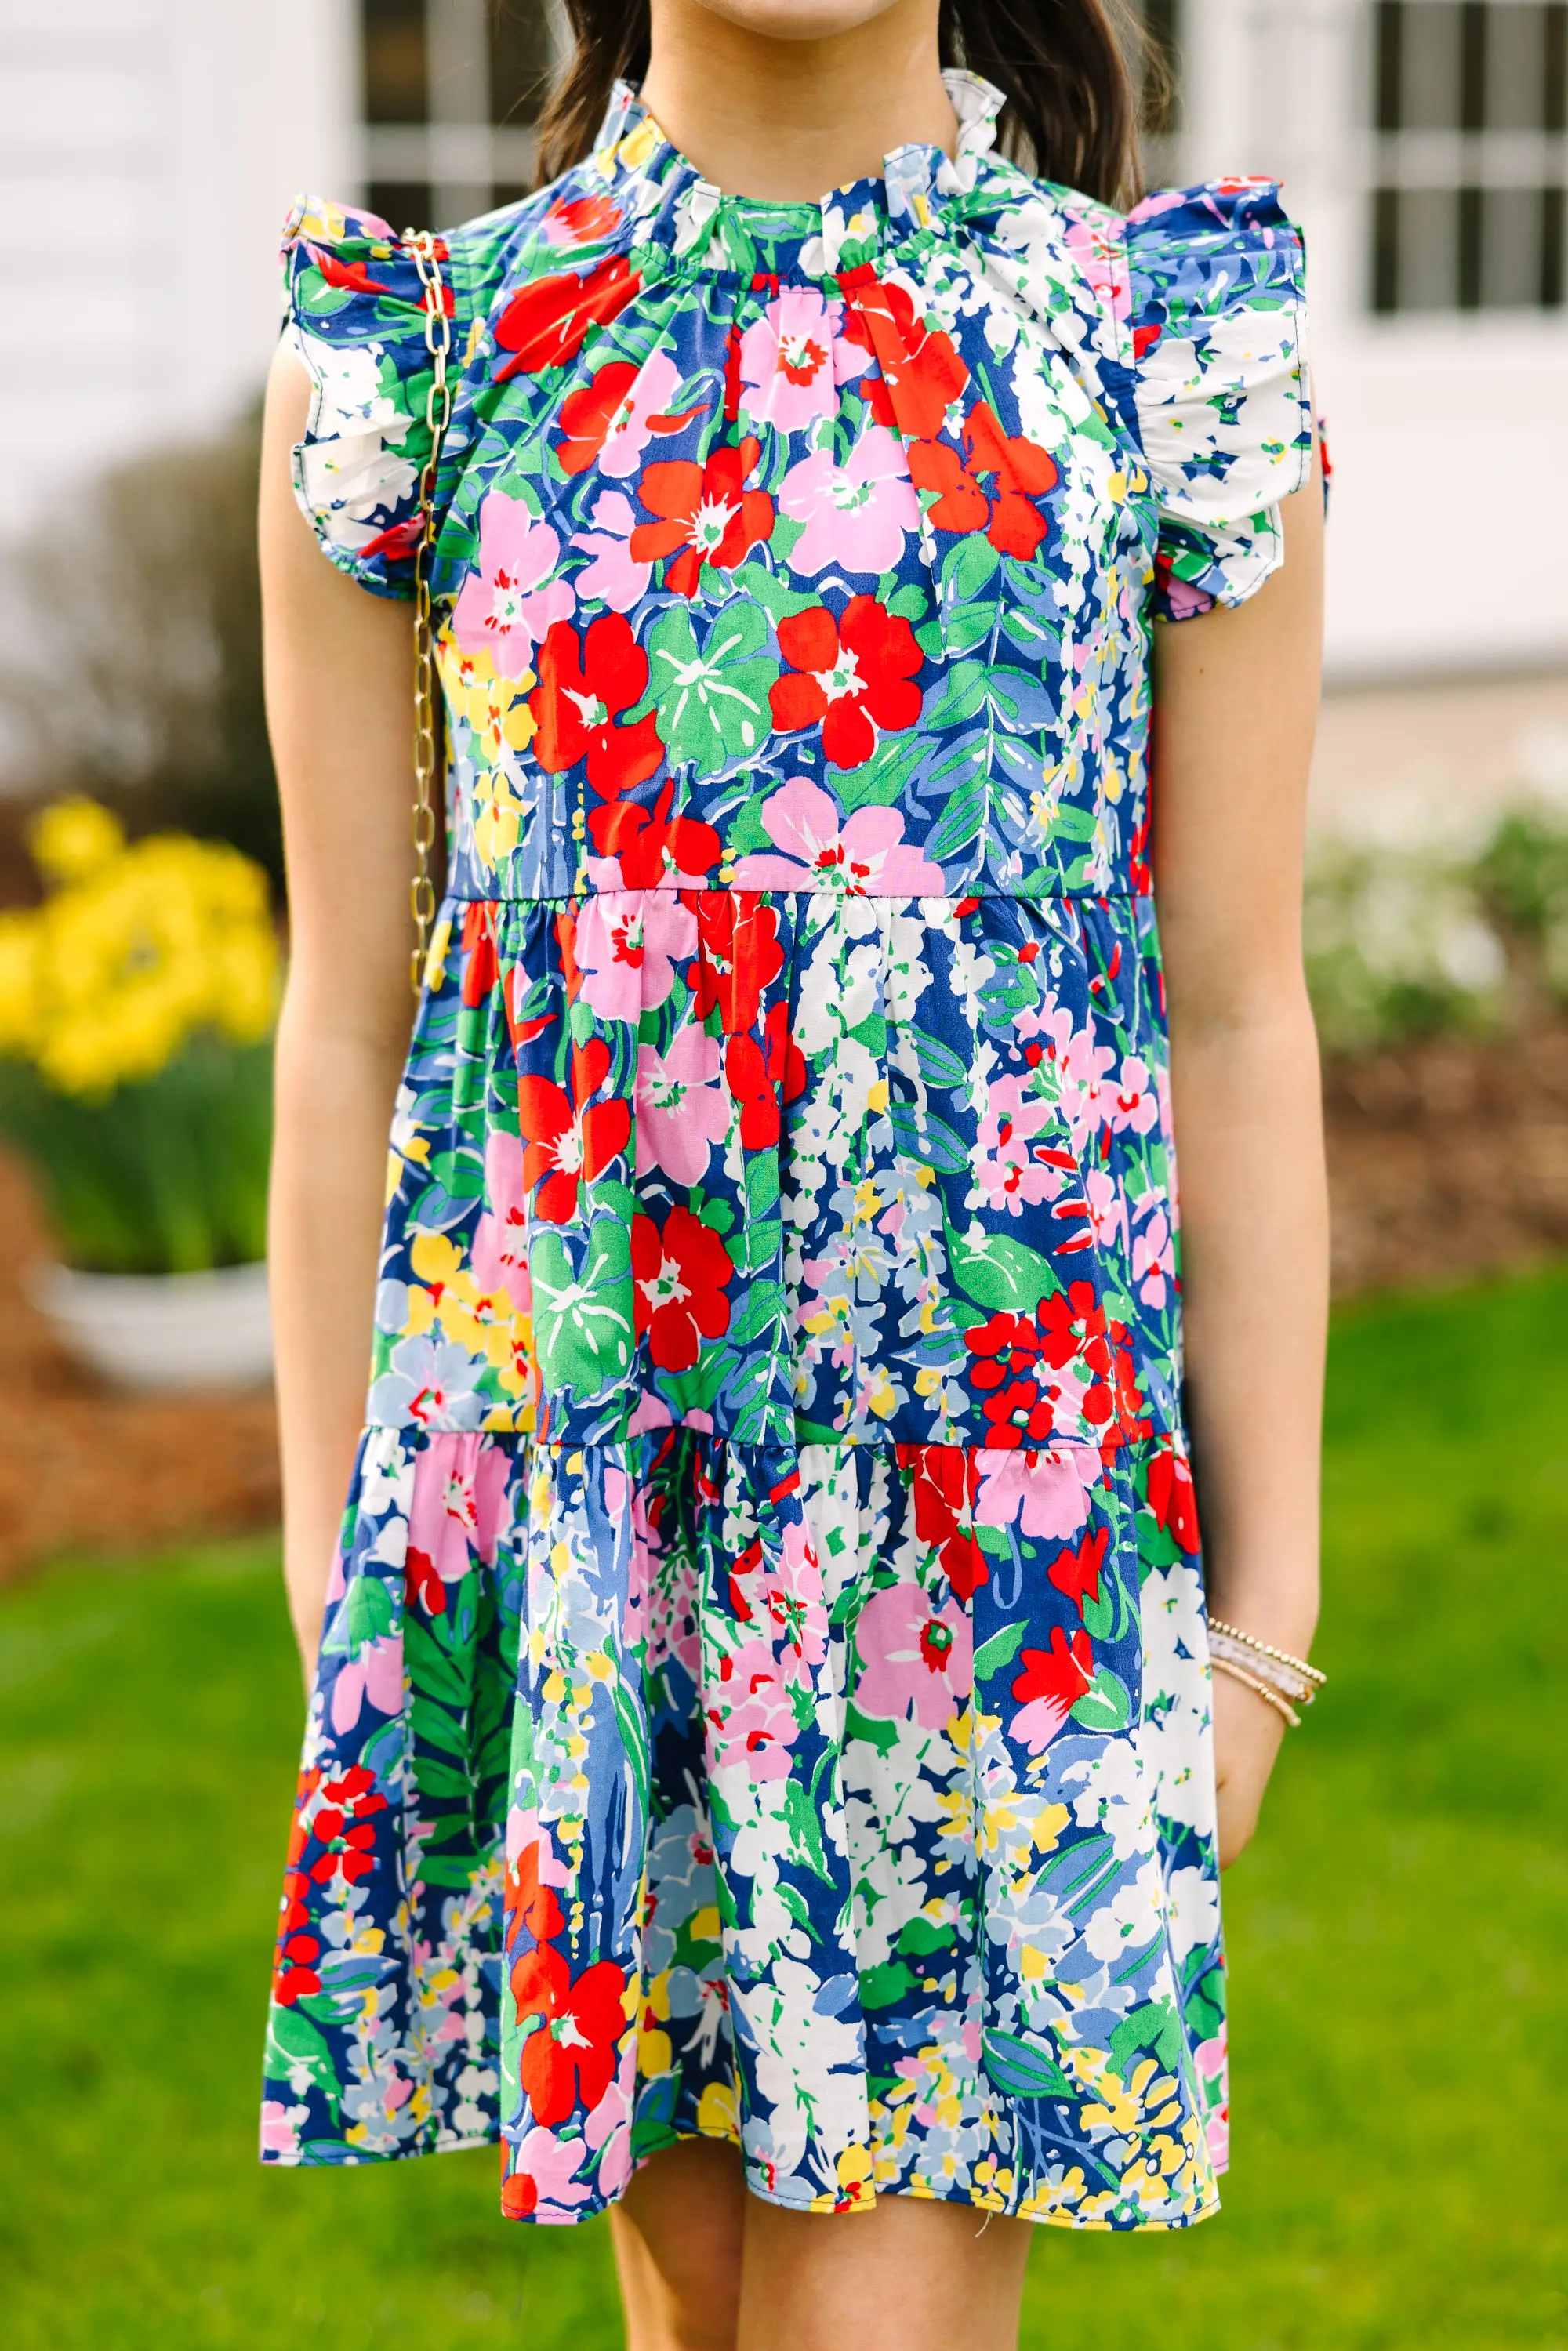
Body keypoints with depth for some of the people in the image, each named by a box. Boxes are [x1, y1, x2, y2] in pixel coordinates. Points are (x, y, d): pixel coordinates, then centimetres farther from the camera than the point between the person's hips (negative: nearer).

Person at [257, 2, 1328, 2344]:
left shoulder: (1171, 341, 0)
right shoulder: (415, 351, 2)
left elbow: (1240, 1018, 1)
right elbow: (345, 1019, 4)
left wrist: (1265, 1605, 2)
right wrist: (329, 1576, 5)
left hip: (999, 1490, -1)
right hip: (555, 1451, 2)